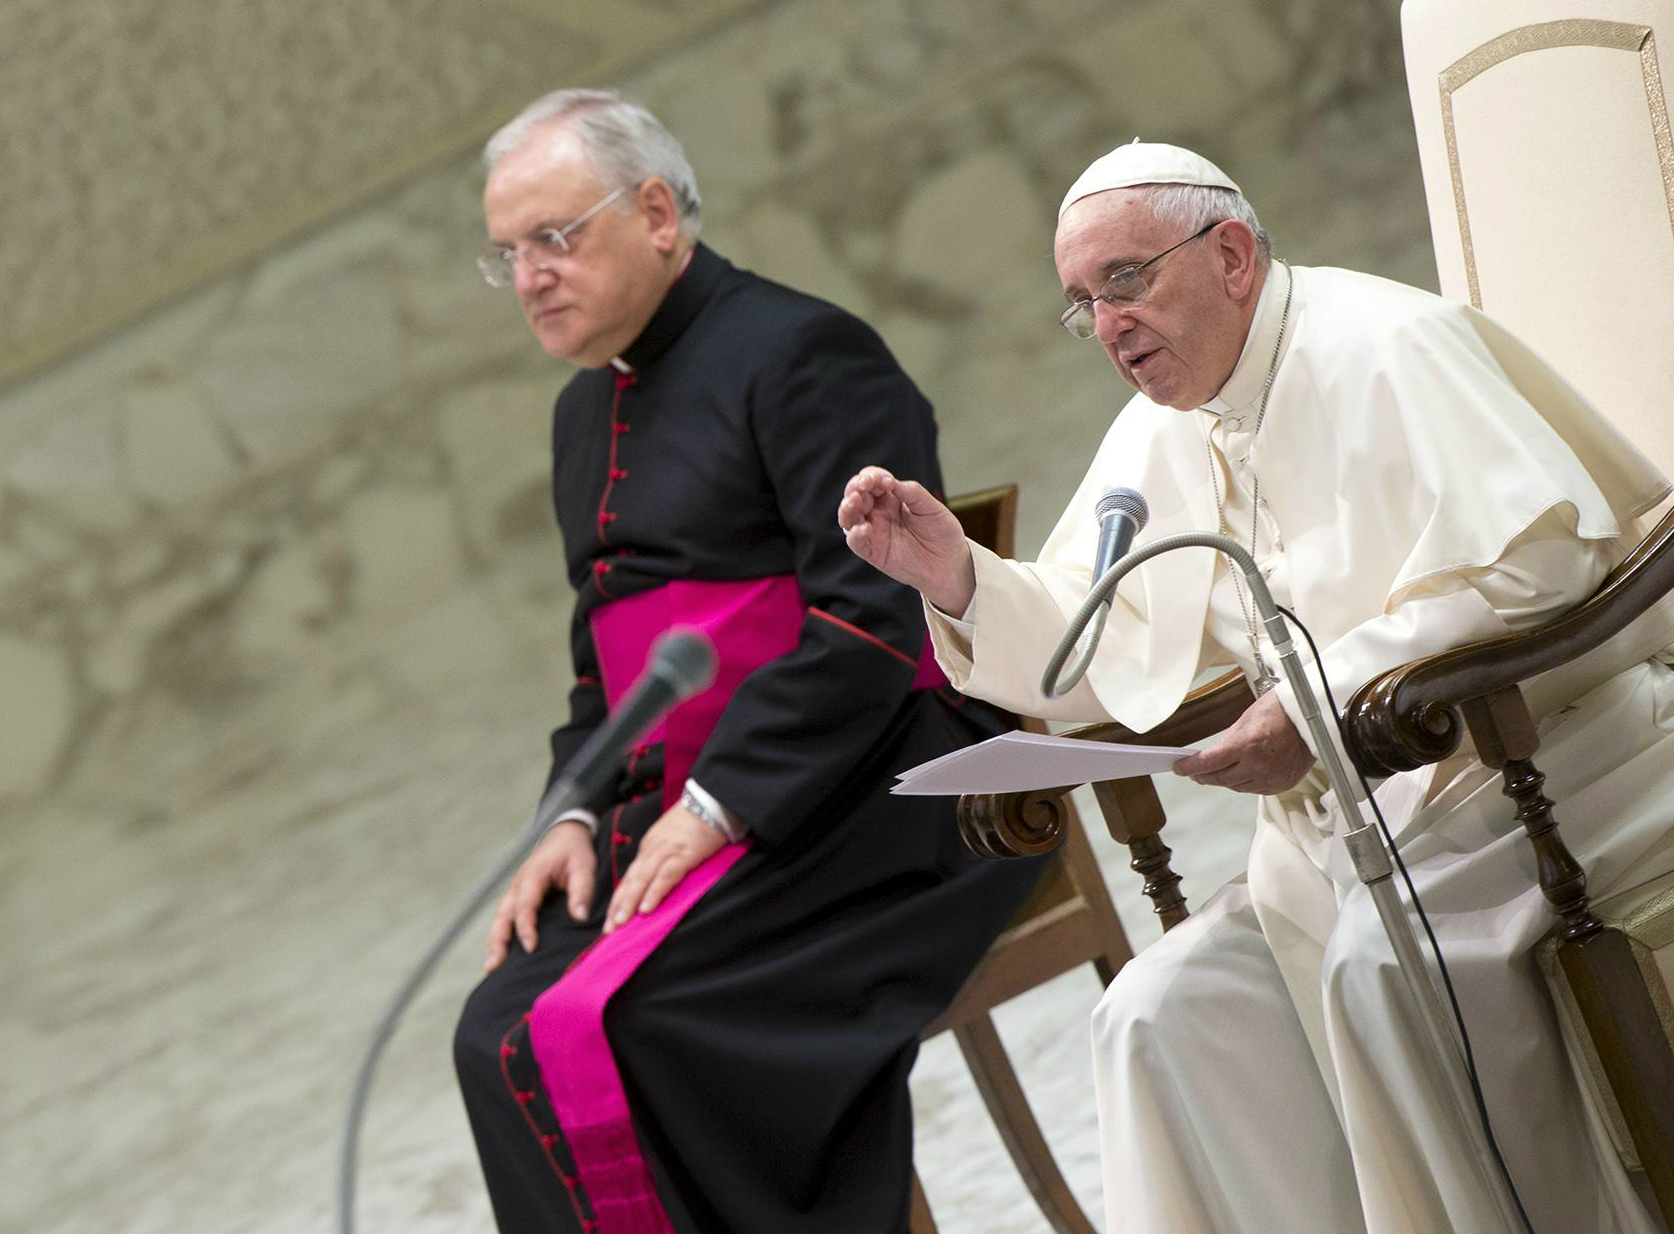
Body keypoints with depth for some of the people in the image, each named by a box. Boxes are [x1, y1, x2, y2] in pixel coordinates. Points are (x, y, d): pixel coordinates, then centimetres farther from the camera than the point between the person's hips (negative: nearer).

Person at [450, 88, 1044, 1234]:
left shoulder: (797, 352, -7)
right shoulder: (588, 411, 21)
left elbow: (870, 613, -17)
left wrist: (717, 804, -20)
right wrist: (579, 815, 8)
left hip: (861, 797, -8)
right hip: (682, 817, 8)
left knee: (581, 1031, -27)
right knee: (504, 1035, -16)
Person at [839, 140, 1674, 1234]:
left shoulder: (1382, 346, -12)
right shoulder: (1157, 439, 14)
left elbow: (1538, 551, -24)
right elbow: (1099, 650, 15)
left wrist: (1326, 700, -28)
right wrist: (959, 578, -4)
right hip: (1359, 820, 8)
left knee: (1385, 954, -33)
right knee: (1163, 1015, -9)